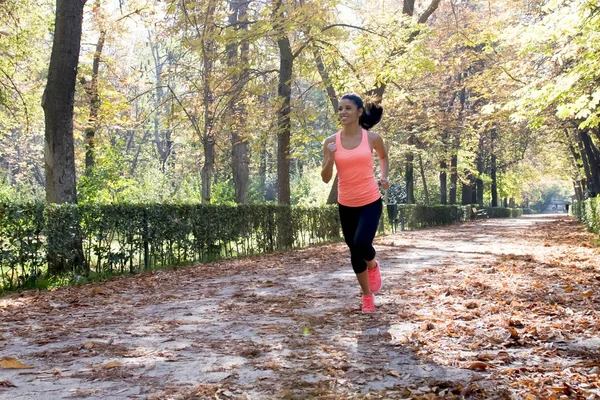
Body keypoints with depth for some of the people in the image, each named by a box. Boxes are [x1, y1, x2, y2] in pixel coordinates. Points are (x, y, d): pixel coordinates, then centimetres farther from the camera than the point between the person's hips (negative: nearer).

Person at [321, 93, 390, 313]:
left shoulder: (372, 138, -5)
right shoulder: (331, 142, -4)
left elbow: (383, 156, 19)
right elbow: (326, 178, -4)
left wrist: (384, 176, 2)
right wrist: (330, 157, -20)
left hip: (371, 202, -2)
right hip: (346, 205, 2)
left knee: (361, 244, -23)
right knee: (354, 251, 12)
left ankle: (373, 265, 15)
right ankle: (367, 296, 33)